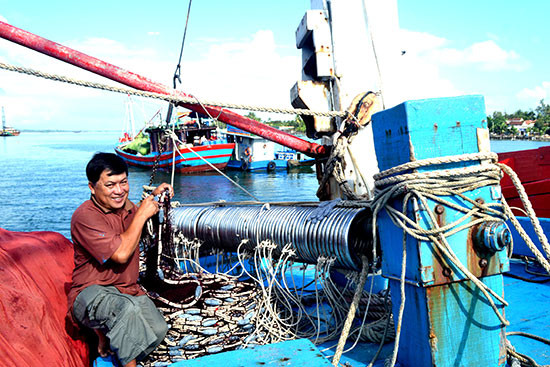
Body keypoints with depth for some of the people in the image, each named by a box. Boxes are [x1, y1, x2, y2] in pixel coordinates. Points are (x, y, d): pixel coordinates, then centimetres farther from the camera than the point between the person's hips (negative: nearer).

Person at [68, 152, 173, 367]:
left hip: (128, 290, 7)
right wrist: (142, 214, -16)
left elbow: (136, 217, 32)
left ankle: (105, 336, 9)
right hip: (91, 293, -7)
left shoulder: (124, 205, 6)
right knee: (128, 308, -39)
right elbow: (121, 254, -24)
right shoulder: (85, 217, -17)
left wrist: (153, 198, 13)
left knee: (158, 330, -17)